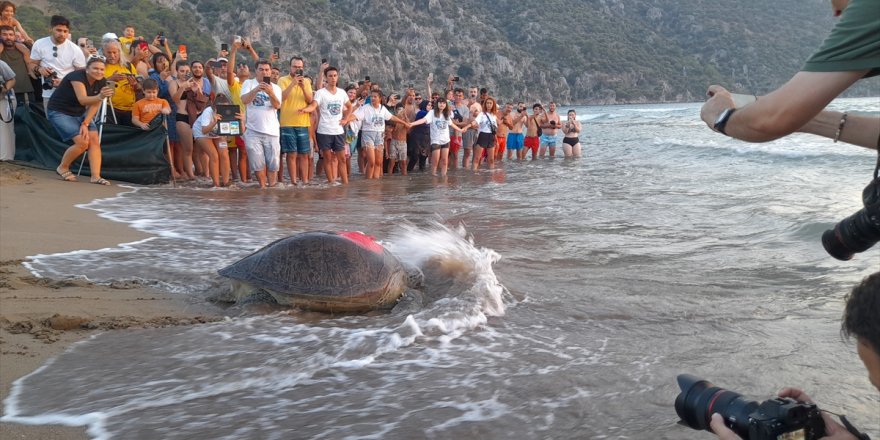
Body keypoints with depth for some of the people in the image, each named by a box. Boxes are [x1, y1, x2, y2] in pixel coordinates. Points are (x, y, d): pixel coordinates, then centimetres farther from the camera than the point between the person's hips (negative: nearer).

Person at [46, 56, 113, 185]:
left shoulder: (101, 82, -7)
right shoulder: (77, 77, -26)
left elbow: (95, 105, -4)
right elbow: (82, 100, -40)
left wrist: (85, 123, -13)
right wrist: (100, 97, -58)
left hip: (79, 112, 7)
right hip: (59, 112, -7)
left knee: (95, 140, -12)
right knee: (83, 142, -18)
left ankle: (96, 176, -13)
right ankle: (62, 168, 7)